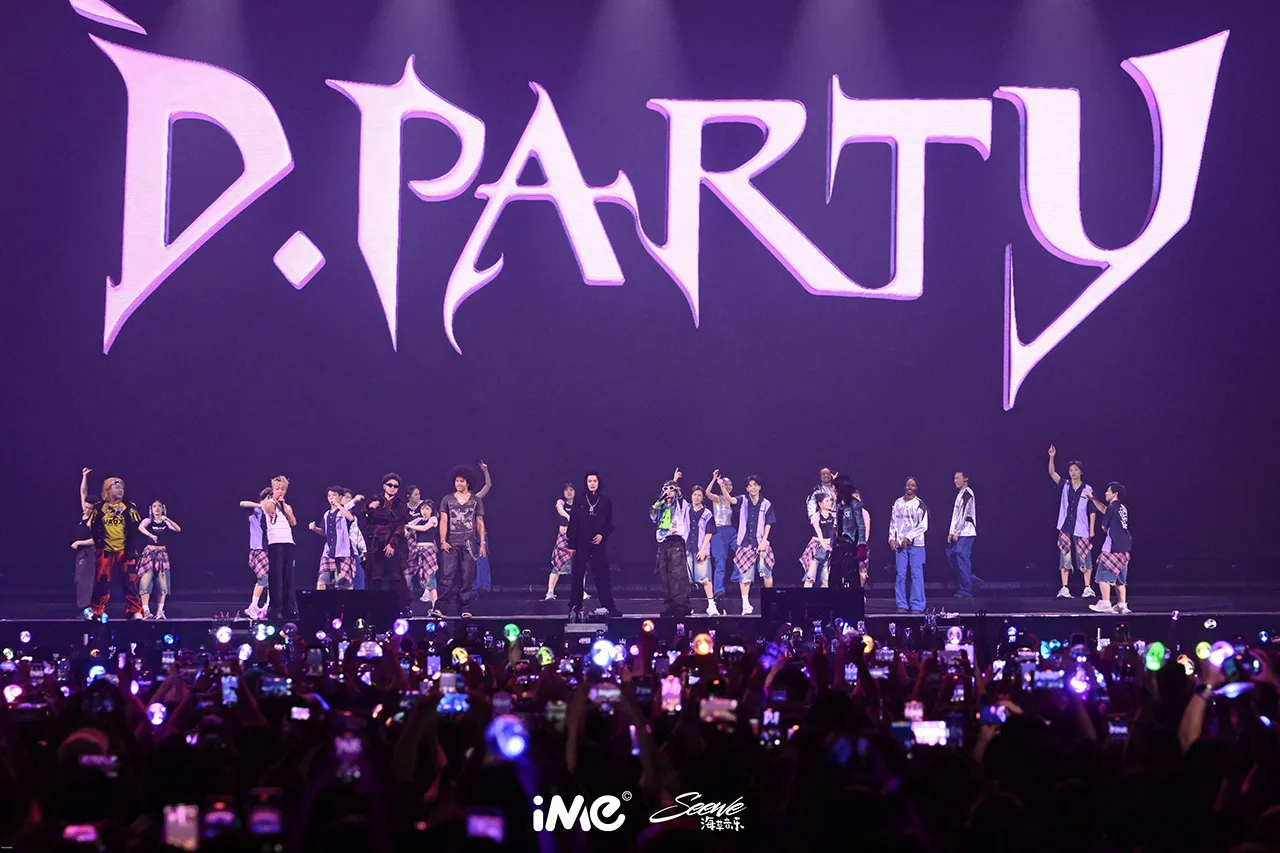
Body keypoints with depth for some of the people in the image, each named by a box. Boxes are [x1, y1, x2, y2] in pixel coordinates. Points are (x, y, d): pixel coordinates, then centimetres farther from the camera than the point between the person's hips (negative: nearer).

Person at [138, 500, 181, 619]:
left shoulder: (166, 523, 9)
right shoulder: (148, 521, 3)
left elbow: (178, 529, -9)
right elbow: (140, 527, -19)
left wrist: (167, 519, -22)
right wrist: (150, 535, -37)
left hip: (162, 554, 2)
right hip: (149, 553, -2)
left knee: (162, 583, -1)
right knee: (145, 582, -11)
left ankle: (160, 611, 4)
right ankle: (146, 611, -13)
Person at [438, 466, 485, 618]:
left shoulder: (475, 501, 11)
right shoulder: (447, 500, 9)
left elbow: (480, 523, 11)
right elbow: (443, 521, 4)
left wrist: (482, 543, 5)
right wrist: (443, 541, -6)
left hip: (469, 544, 1)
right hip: (451, 543, -1)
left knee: (467, 578, 0)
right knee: (447, 576, -10)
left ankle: (465, 609, 4)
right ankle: (442, 607, -13)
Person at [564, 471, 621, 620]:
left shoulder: (605, 501, 6)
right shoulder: (580, 501, 3)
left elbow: (610, 524, 8)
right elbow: (573, 523, 2)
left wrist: (602, 535, -10)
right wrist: (571, 545, -3)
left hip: (599, 543, 0)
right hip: (581, 544, 0)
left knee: (602, 575, 0)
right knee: (578, 576, 0)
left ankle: (608, 606, 4)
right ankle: (575, 607, 6)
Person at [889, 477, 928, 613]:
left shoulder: (920, 504, -1)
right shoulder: (898, 503, 10)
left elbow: (923, 526, -5)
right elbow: (893, 522, 12)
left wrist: (908, 538, -11)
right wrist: (892, 538, -1)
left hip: (916, 544, -3)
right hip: (900, 544, 3)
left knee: (916, 574, -5)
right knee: (901, 574, 2)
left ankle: (917, 606, -3)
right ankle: (902, 605, 7)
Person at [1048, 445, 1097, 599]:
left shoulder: (1087, 490, 1)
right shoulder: (1065, 485, 7)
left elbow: (1092, 511, 2)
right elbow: (1052, 473, -4)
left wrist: (1092, 530, -3)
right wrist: (1051, 457, -17)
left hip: (1081, 529, -2)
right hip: (1065, 528, 2)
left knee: (1084, 558, 0)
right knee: (1064, 558, 0)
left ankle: (1088, 588, 5)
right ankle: (1065, 589, 2)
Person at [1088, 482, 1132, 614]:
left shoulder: (1112, 508, -11)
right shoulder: (1122, 508, 16)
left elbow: (1104, 526, -4)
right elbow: (1105, 510, 33)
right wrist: (1093, 499, 36)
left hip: (1113, 546, -9)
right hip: (1125, 547, 9)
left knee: (1104, 575, -4)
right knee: (1120, 578, 13)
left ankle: (1105, 603, -9)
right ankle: (1122, 604, 10)